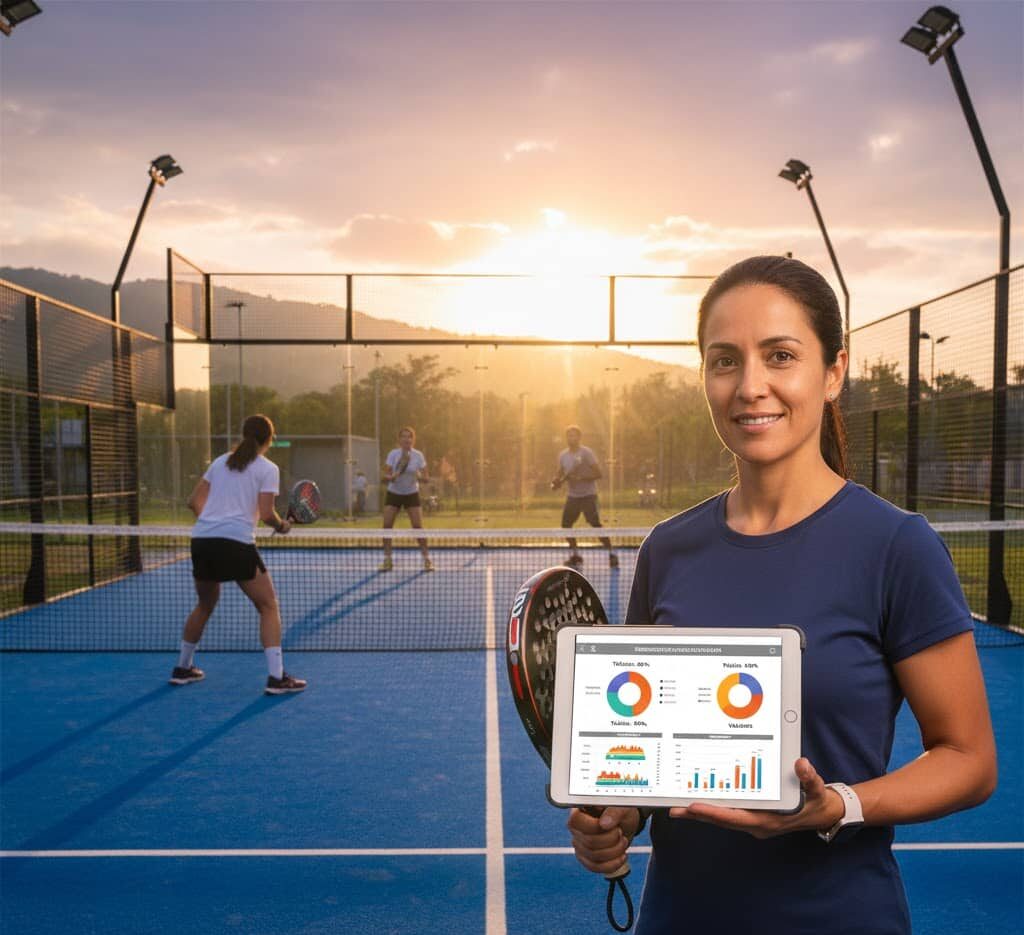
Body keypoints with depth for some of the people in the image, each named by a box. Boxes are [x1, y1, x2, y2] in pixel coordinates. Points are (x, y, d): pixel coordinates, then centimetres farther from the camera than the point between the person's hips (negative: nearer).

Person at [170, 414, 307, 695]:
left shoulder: (220, 462, 18)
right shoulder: (268, 469, 1)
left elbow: (194, 502, 19)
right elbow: (266, 514, -9)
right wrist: (282, 526, 11)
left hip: (201, 541, 6)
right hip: (236, 543, -6)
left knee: (204, 606, 27)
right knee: (269, 607, 5)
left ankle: (183, 668, 37)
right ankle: (276, 677, -3)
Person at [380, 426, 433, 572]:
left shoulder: (418, 455, -7)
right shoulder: (393, 454, -8)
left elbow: (426, 478, -5)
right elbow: (385, 476, -7)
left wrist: (420, 477, -26)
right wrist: (392, 477, -29)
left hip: (412, 494, -1)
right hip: (393, 493, 1)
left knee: (418, 527, -11)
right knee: (387, 525, -10)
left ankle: (427, 559, 2)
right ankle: (387, 560, 1)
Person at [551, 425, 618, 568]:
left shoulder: (586, 453, -11)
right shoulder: (563, 456, 6)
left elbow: (598, 474, -14)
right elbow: (560, 475, 13)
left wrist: (581, 478, -26)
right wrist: (556, 482, -9)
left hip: (588, 495, -6)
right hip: (572, 495, 6)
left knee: (595, 525, -15)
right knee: (566, 524, 2)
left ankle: (611, 554, -5)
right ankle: (575, 556, 18)